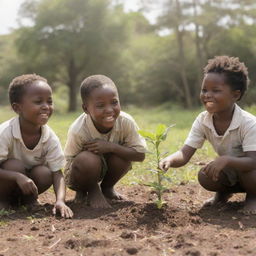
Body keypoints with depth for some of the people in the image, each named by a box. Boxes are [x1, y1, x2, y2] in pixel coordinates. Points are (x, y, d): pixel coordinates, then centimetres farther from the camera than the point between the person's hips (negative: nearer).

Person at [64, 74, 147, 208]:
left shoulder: (126, 122, -24)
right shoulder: (78, 130, -31)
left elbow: (140, 154, -22)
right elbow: (69, 163, -21)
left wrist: (111, 147, -37)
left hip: (106, 169, 4)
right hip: (80, 173, -4)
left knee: (124, 156, -27)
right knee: (87, 159, -37)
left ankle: (107, 187, 5)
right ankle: (92, 191, -2)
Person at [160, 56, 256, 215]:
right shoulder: (203, 121, -14)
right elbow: (185, 155, -21)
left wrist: (226, 160, -55)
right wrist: (170, 160, -44)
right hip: (230, 173, 4)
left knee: (242, 169, -35)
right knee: (204, 176, -24)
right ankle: (224, 193, 10)